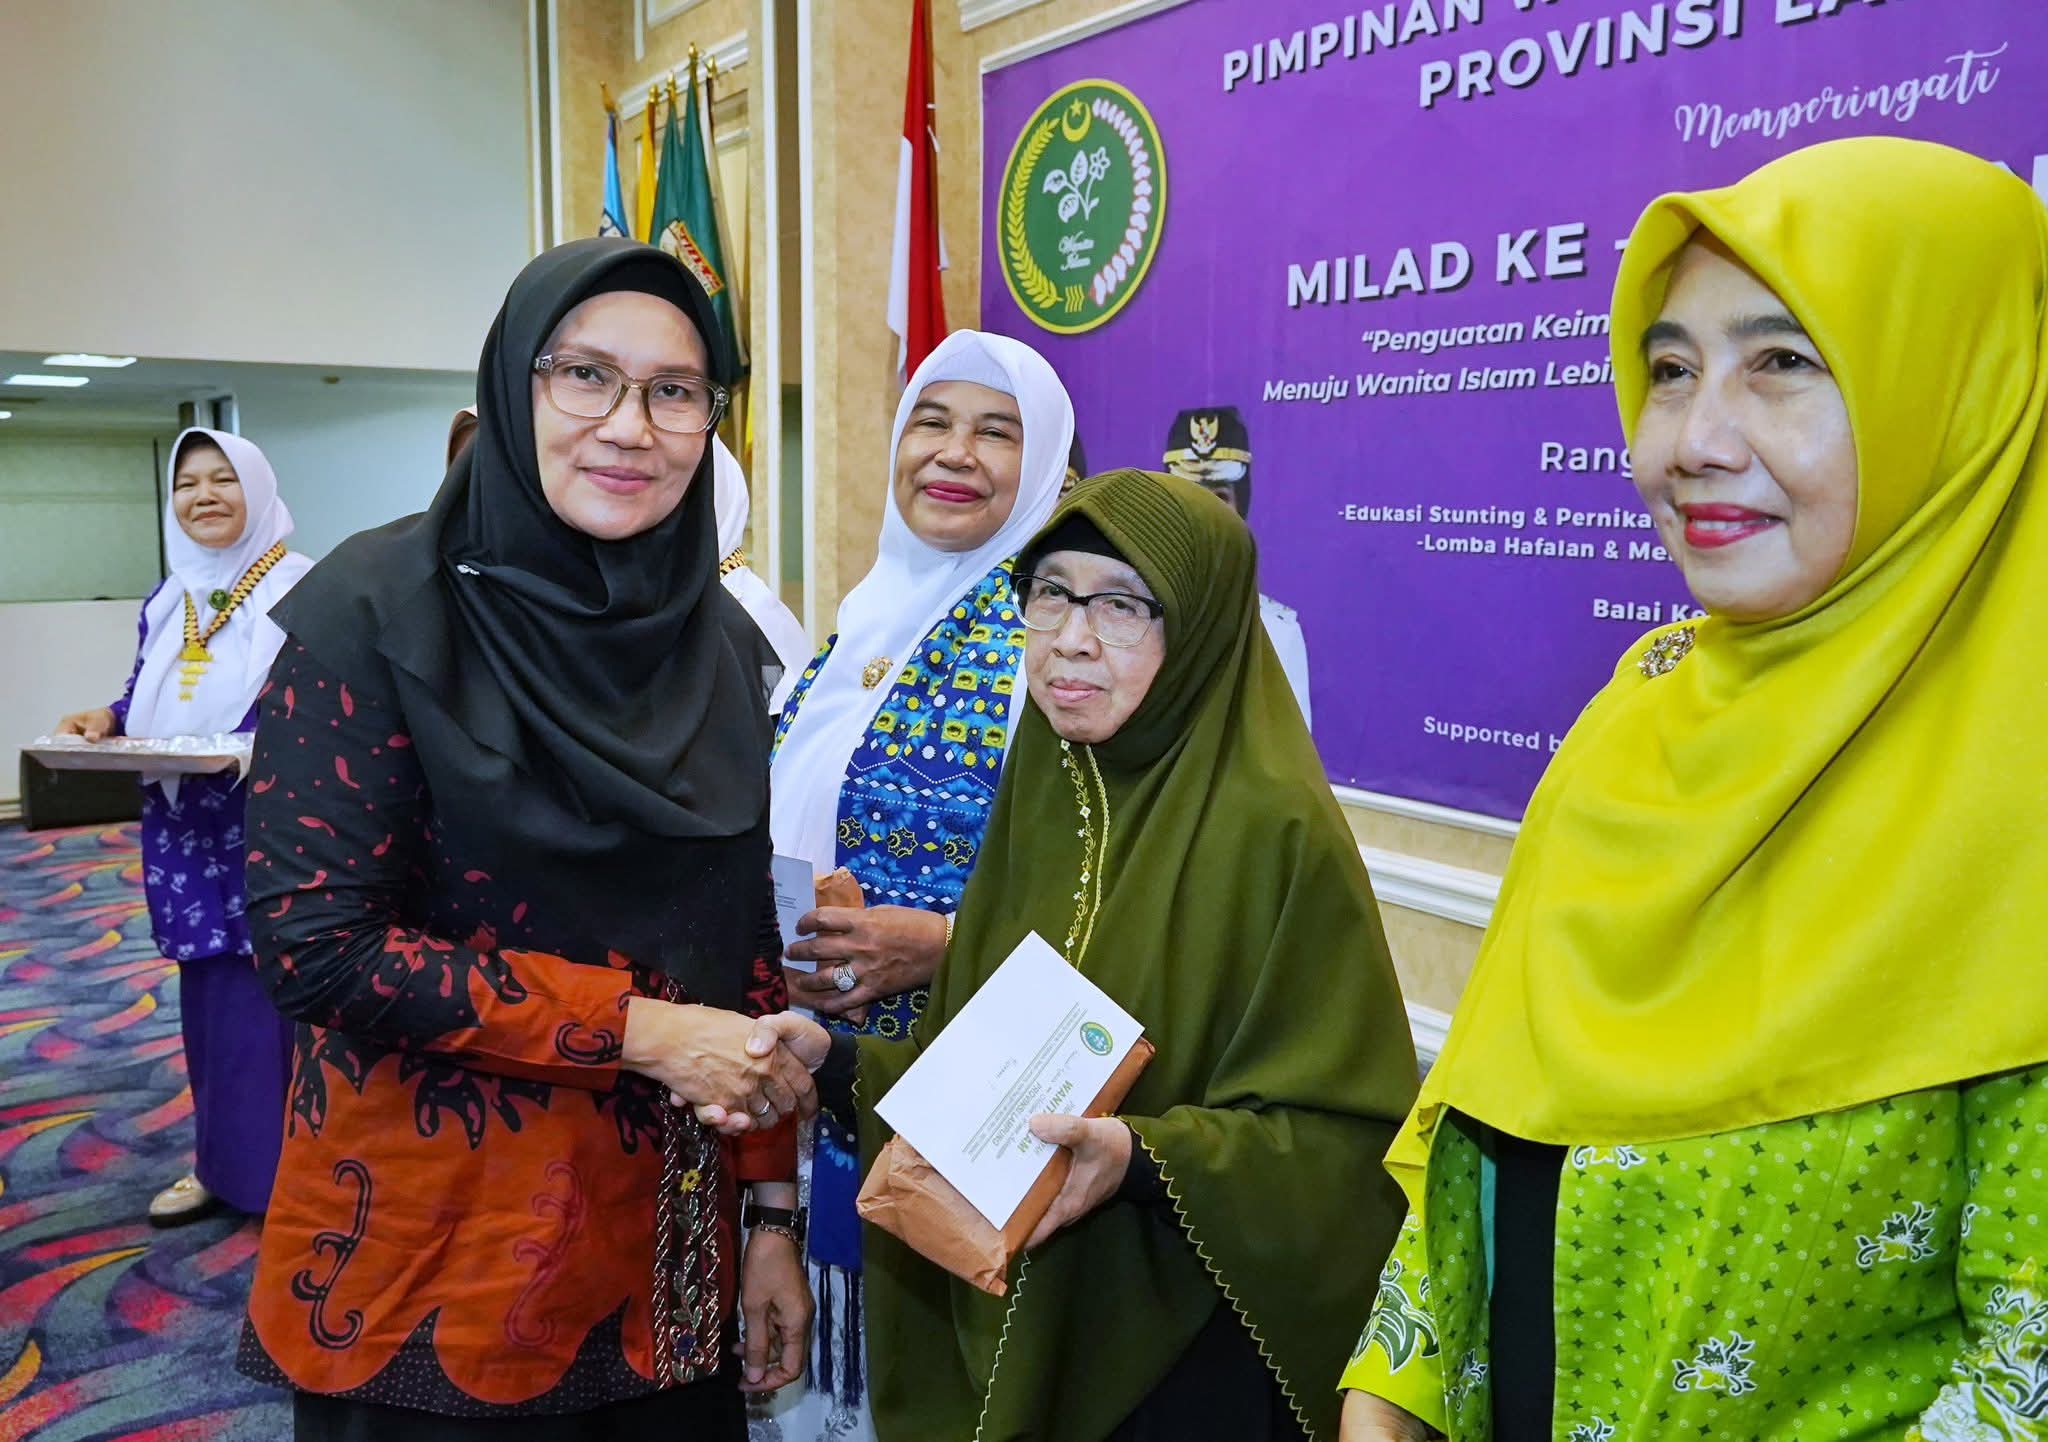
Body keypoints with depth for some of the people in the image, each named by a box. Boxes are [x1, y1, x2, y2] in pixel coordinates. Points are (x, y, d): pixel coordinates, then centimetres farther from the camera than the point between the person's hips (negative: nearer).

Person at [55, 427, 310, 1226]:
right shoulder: (165, 605, 13)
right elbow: (145, 702, 20)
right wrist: (103, 720, -1)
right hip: (186, 834, 6)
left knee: (273, 997, -4)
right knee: (208, 996, 13)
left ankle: (287, 1167, 10)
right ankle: (221, 1159, 27)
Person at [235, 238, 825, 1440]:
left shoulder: (718, 638, 2)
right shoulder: (380, 609, -13)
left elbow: (745, 939, 5)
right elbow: (316, 944, -17)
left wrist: (773, 1206, 4)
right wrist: (638, 1027, -19)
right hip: (433, 1256, -4)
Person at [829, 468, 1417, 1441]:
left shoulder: (1277, 831, -18)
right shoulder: (1041, 799, 1)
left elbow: (1352, 1136, -17)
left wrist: (1144, 1157, -30)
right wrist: (833, 1063, -7)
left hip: (1191, 1358, -6)